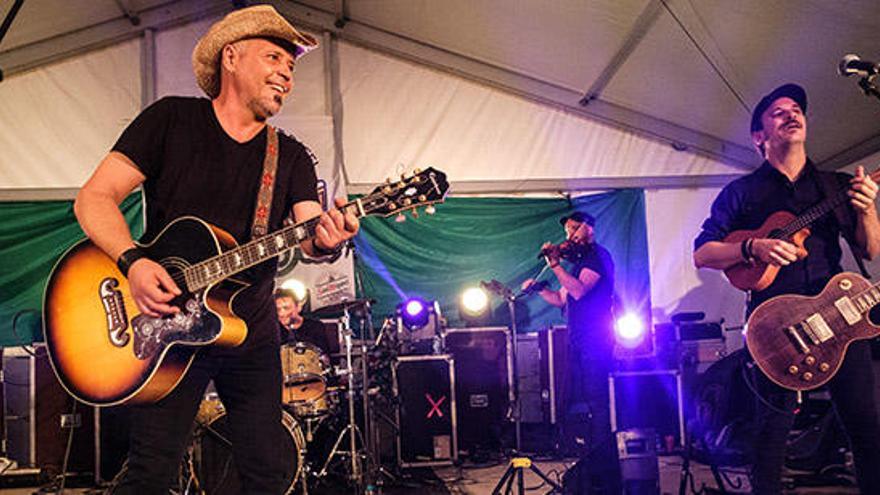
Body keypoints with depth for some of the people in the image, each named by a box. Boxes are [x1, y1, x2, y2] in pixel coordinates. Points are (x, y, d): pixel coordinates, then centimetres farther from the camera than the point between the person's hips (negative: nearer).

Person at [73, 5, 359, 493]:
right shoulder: (172, 119, -2)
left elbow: (308, 232, -7)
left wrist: (324, 241, -32)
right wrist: (133, 261, -24)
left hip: (253, 335, 4)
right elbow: (94, 197, -7)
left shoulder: (292, 157, 7)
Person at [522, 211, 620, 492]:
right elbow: (562, 300, 23)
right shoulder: (577, 261, 22)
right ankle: (588, 464, 16)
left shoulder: (598, 256, -5)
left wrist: (555, 265, -19)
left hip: (595, 340, -10)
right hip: (577, 341, 10)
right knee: (574, 404, 8)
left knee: (594, 403, -13)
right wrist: (538, 289, 10)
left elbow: (579, 291, -18)